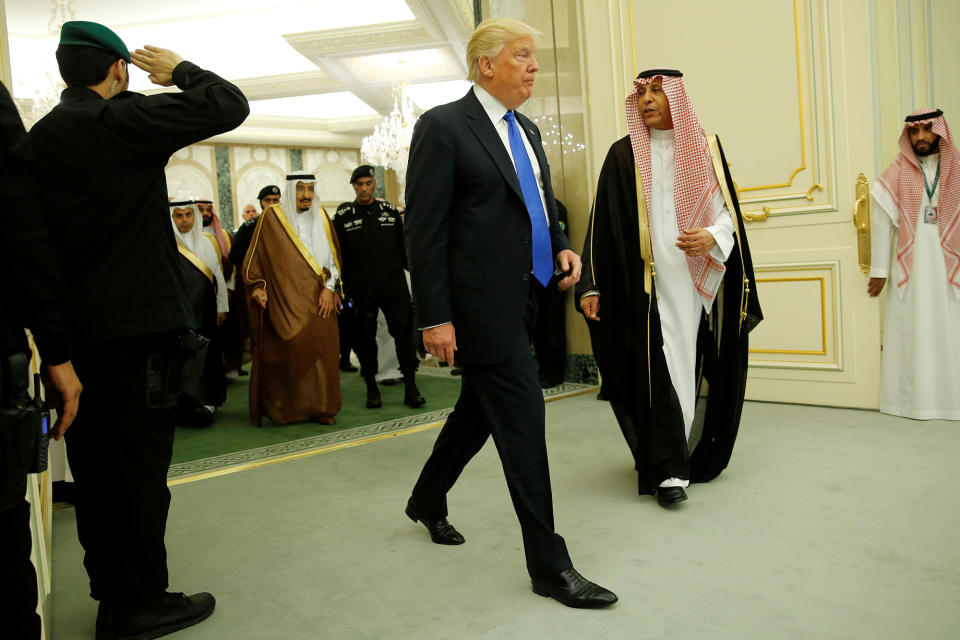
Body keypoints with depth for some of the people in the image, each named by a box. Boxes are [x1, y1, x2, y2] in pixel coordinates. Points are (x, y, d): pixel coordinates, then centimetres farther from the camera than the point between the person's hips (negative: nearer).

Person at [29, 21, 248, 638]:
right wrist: (180, 69, 7)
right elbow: (229, 105, -11)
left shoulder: (38, 138, 11)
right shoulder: (125, 119, -11)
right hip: (138, 324, -7)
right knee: (141, 464, 0)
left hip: (74, 328, 8)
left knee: (95, 465, 14)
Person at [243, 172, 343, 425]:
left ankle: (320, 406, 8)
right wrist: (257, 287, -4)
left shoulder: (321, 217, 12)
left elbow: (333, 257, 12)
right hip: (285, 301, -3)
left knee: (321, 349, -1)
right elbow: (256, 256, 6)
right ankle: (286, 407, 3)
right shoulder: (271, 218, 3)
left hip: (318, 300, 3)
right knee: (289, 350, -8)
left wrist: (329, 288, 0)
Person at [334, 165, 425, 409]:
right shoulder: (343, 216, 3)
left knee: (404, 332, -2)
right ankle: (371, 388, 19)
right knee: (365, 338, 5)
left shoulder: (390, 211, 8)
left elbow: (404, 248, 12)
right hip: (362, 290, -1)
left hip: (394, 286, 1)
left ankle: (410, 387, 8)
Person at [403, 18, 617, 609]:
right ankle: (550, 564, 7)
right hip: (482, 303, -8)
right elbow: (425, 230, -13)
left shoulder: (528, 130, 16)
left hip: (523, 299, 9)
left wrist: (562, 246, 4)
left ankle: (427, 503, 42)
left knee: (478, 411, 19)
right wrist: (435, 317, -16)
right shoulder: (443, 126, -8)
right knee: (523, 420, -6)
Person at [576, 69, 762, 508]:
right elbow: (603, 224, 0)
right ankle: (668, 470, 0)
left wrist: (713, 236, -12)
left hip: (699, 282, 3)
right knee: (659, 370, -8)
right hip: (649, 284, -3)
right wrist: (591, 286, -6)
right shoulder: (624, 155, 4)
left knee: (692, 368, 8)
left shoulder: (705, 148, 11)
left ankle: (699, 455, 27)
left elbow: (727, 210, 12)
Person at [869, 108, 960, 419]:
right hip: (911, 268, -1)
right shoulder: (896, 176, 4)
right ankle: (916, 400, 7)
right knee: (914, 332, 1)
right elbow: (881, 224, 0)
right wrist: (879, 271, -4)